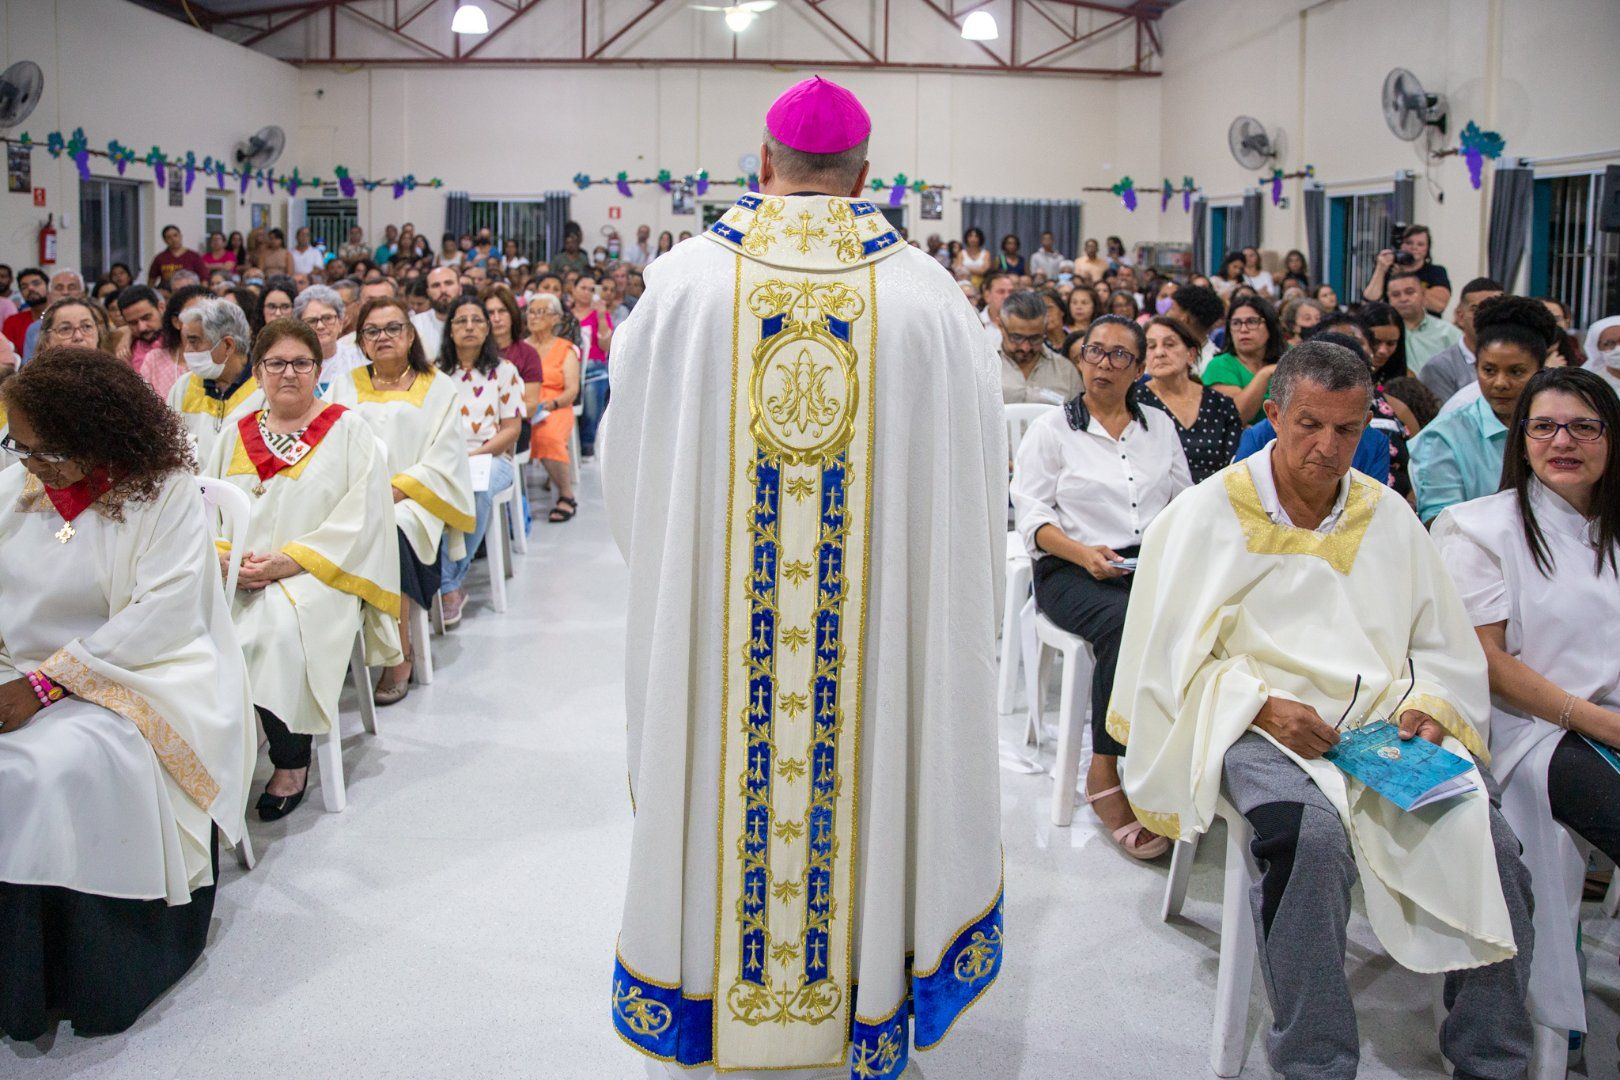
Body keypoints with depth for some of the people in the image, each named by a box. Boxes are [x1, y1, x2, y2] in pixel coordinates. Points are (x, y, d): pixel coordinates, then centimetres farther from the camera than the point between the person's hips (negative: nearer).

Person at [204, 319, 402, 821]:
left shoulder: (347, 429, 7)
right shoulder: (236, 434, 19)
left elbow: (362, 516, -4)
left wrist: (290, 561, -13)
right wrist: (223, 557, -9)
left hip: (315, 577, -3)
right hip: (234, 578, 4)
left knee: (276, 628, -35)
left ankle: (291, 763, -15)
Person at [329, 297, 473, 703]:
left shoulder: (438, 389, 11)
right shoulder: (346, 387, 19)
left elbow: (443, 461, 1)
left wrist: (392, 493, -13)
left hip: (411, 503, -2)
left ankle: (399, 661, -25)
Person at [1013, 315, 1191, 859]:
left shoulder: (1160, 427, 22)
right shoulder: (1051, 430, 9)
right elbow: (1033, 516, 1)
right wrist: (1084, 553, -16)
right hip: (1072, 570, -3)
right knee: (1126, 625, -37)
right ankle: (1105, 776, -29)